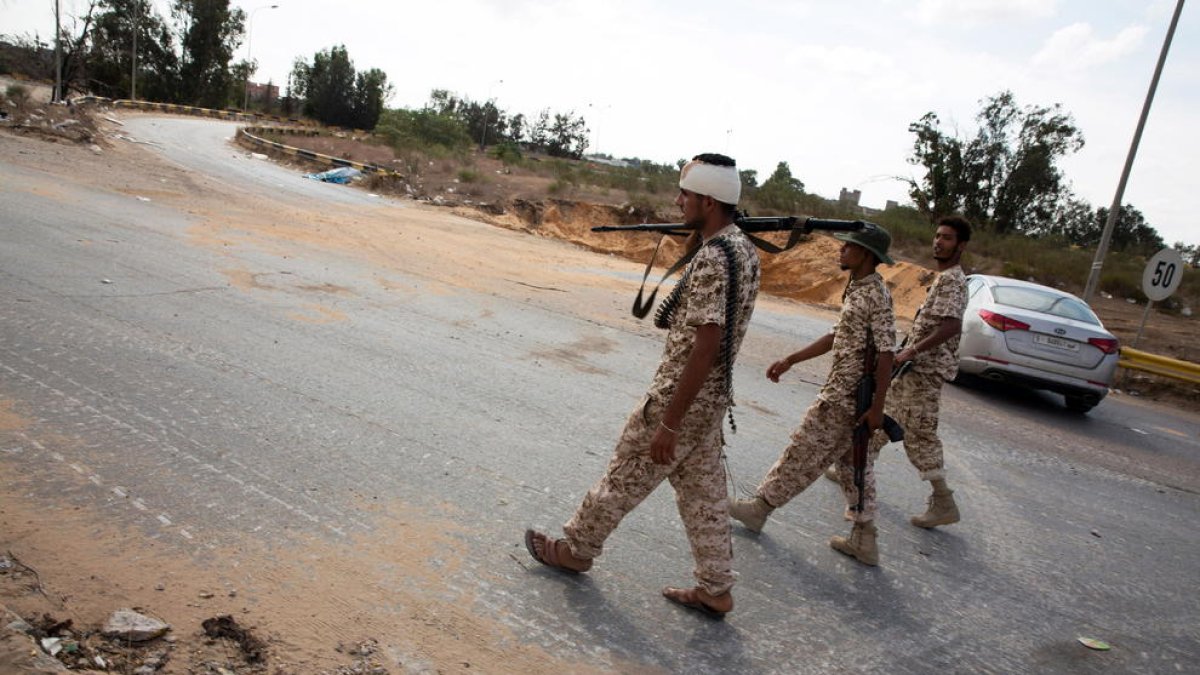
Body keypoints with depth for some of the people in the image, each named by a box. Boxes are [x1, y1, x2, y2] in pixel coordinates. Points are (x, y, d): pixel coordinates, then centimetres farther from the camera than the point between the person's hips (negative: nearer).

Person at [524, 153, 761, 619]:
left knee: (625, 478, 10)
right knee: (704, 493, 17)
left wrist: (668, 425, -23)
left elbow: (705, 347, -27)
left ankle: (576, 549, 30)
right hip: (711, 398, 9)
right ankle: (715, 590, 27)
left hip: (681, 398, -9)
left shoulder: (713, 258, -24)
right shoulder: (741, 247, 7)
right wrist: (694, 239, 5)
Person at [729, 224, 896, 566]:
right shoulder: (857, 289, 12)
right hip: (846, 393, 10)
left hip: (845, 397, -10)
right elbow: (835, 337, 18)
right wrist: (790, 360, 16)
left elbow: (885, 353, -20)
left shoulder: (876, 295, -17)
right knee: (853, 462, 14)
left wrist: (877, 406, -21)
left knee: (804, 453, 4)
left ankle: (761, 506, 19)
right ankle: (864, 541, 22)